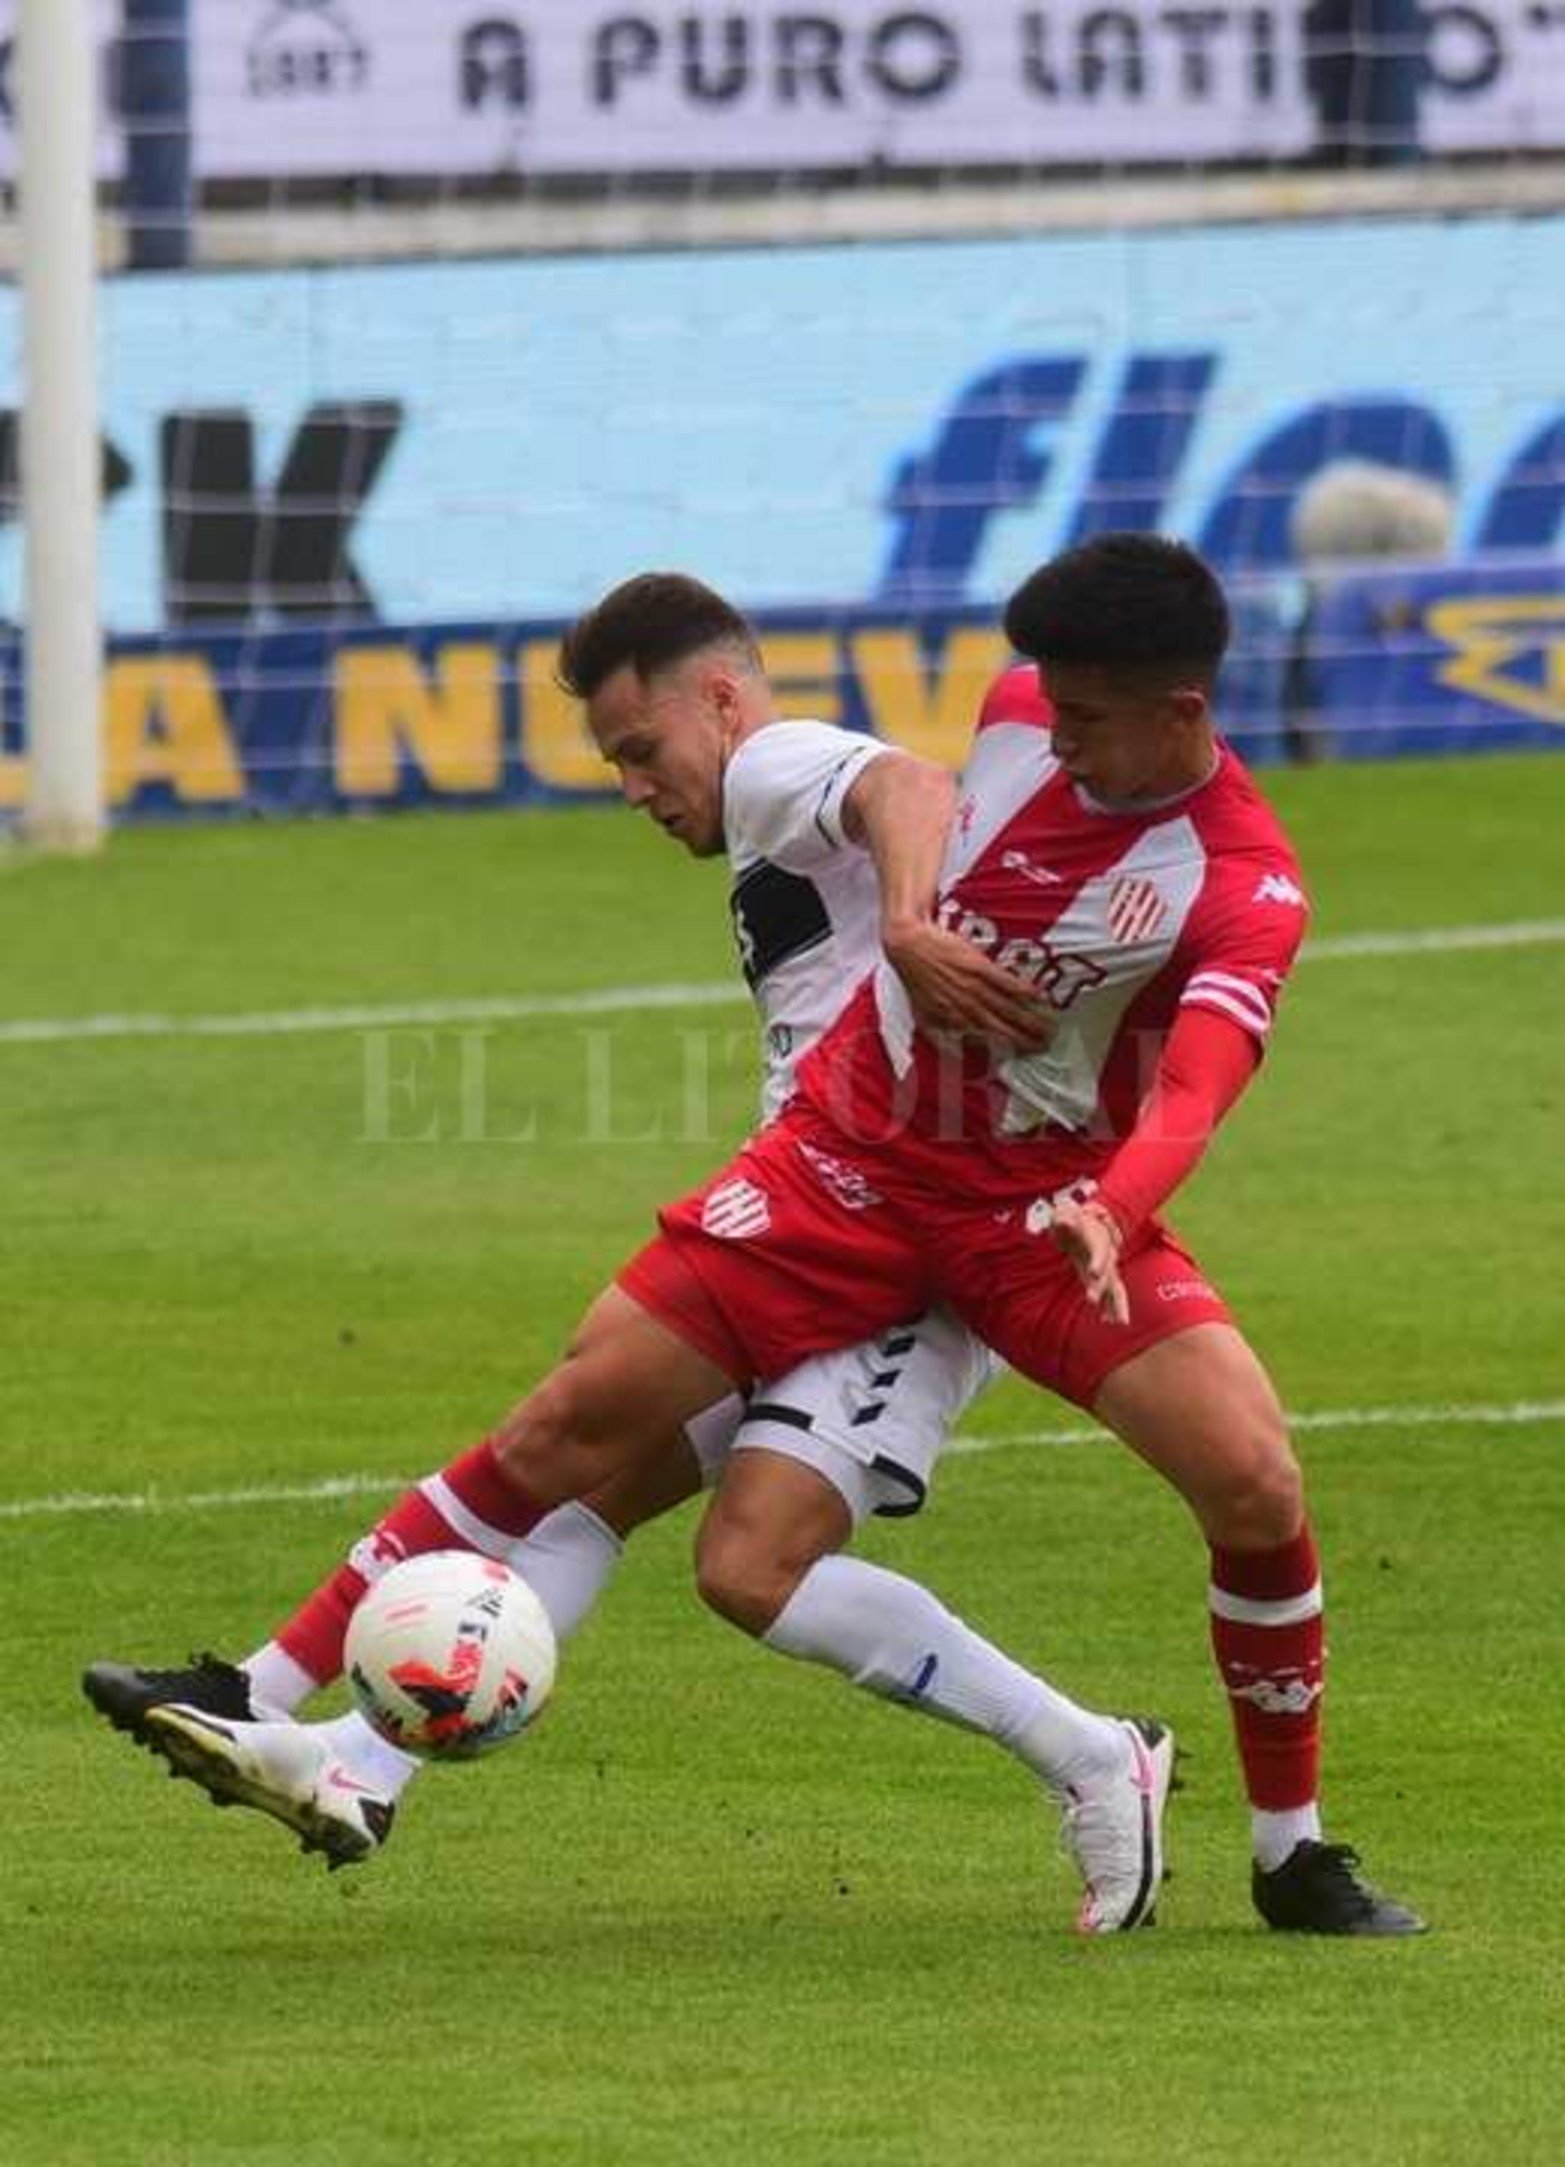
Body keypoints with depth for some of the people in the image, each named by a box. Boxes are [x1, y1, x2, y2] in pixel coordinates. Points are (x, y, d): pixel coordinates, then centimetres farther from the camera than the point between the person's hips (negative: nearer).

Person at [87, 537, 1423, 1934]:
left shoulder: (1247, 888, -21)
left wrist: (1110, 1217, -54)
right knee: (579, 1418, -5)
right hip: (855, 1156, 3)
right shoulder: (1021, 719, -6)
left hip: (1049, 1201, -3)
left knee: (1257, 1486, -21)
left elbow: (1197, 1085, -38)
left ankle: (1293, 1859, -1)